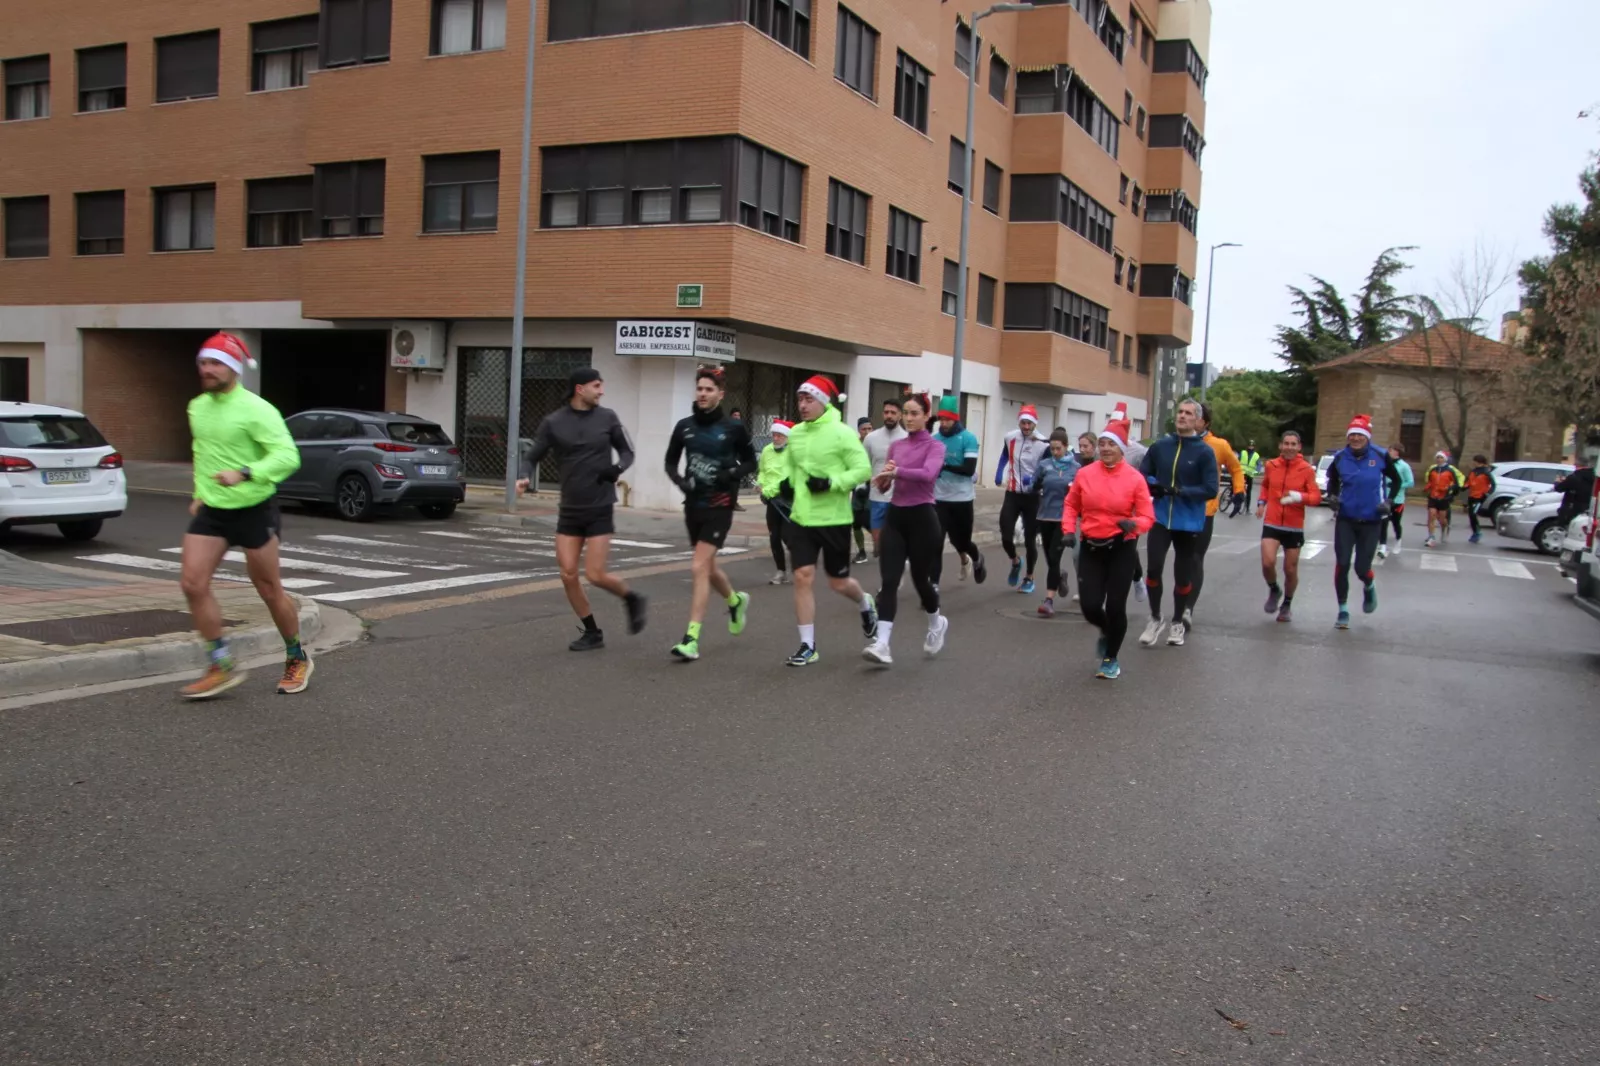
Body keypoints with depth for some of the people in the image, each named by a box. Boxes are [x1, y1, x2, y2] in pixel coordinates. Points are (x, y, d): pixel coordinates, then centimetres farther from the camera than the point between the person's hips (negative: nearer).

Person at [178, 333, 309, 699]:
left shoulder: (256, 409, -15)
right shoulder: (197, 407, 8)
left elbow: (287, 455, -24)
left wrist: (244, 473, -36)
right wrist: (199, 493, 19)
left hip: (253, 510, -6)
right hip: (211, 510, 6)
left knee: (269, 590, 5)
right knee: (192, 583, -7)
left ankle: (297, 659, 26)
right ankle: (222, 667, 3)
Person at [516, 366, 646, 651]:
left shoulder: (607, 418, -2)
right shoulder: (553, 422, -3)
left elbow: (627, 451, 9)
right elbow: (532, 457, 2)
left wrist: (617, 468, -13)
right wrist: (524, 477, -19)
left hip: (600, 510, -2)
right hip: (569, 510, 2)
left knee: (595, 575, -8)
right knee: (568, 574, -1)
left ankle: (632, 599, 22)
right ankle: (592, 633, 15)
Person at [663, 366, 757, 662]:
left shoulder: (733, 428, -7)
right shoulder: (684, 426, 2)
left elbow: (750, 462, 4)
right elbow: (671, 461, 13)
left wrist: (733, 474, -16)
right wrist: (679, 480, -7)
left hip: (719, 506, -5)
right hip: (693, 505, 5)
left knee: (698, 568, -14)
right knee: (708, 567, 19)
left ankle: (691, 639, -12)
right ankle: (736, 601, 50)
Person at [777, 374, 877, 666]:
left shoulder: (842, 433, -12)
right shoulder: (795, 433, 6)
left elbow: (863, 470, -14)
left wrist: (830, 482, -24)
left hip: (834, 520, -4)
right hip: (801, 519, 4)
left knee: (838, 582, 8)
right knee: (803, 577, -3)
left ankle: (866, 605, 43)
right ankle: (808, 645, 7)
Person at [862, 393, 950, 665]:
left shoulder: (935, 446, -4)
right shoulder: (895, 445, 12)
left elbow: (928, 474, -26)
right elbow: (884, 485, 12)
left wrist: (896, 471, -32)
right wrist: (884, 477, -10)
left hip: (922, 517, -4)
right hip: (895, 516, 4)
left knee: (920, 578, 7)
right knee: (889, 581, -7)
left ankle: (936, 624, 37)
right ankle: (881, 644, -13)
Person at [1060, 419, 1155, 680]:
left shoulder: (1135, 478, -8)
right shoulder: (1084, 474, -1)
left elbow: (1148, 516, -6)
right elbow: (1071, 505, 11)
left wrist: (1134, 524, -27)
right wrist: (1068, 529, -4)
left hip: (1121, 549, -2)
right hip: (1091, 548, 2)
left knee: (1115, 607, -2)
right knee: (1090, 607, -3)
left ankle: (1111, 658, 23)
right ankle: (1106, 633, 35)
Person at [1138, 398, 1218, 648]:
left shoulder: (1205, 452, -7)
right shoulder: (1160, 446, 2)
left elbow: (1211, 489, -13)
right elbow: (1143, 476, 11)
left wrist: (1178, 491, -22)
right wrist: (1154, 485, -11)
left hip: (1189, 522, -1)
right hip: (1161, 518, 1)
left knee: (1183, 575, 10)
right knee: (1154, 568, -11)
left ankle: (1177, 623, 29)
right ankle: (1155, 618, 10)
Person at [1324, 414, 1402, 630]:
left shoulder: (1380, 456, -8)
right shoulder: (1340, 458, -4)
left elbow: (1396, 480, 7)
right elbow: (1332, 480, 14)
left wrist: (1388, 501, -5)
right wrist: (1332, 496, -4)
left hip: (1370, 521, -1)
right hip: (1345, 519, 1)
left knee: (1362, 568, -1)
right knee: (1341, 564, -5)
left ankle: (1369, 588, 37)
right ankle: (1343, 611, 11)